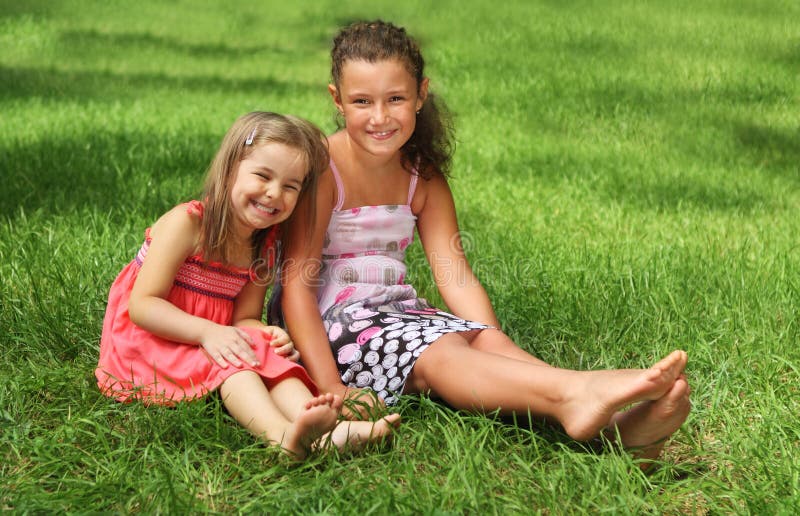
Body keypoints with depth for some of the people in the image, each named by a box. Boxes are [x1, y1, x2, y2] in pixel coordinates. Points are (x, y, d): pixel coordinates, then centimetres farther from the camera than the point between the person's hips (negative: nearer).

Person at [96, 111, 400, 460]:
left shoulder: (264, 247, 5)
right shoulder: (186, 224, -15)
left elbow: (244, 317, 5)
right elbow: (142, 304, -19)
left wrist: (268, 335, -20)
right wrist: (208, 332, -31)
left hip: (212, 341, 6)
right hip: (150, 342, -6)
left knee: (272, 359, -20)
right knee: (231, 360, -31)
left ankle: (326, 431, -45)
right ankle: (282, 435, -56)